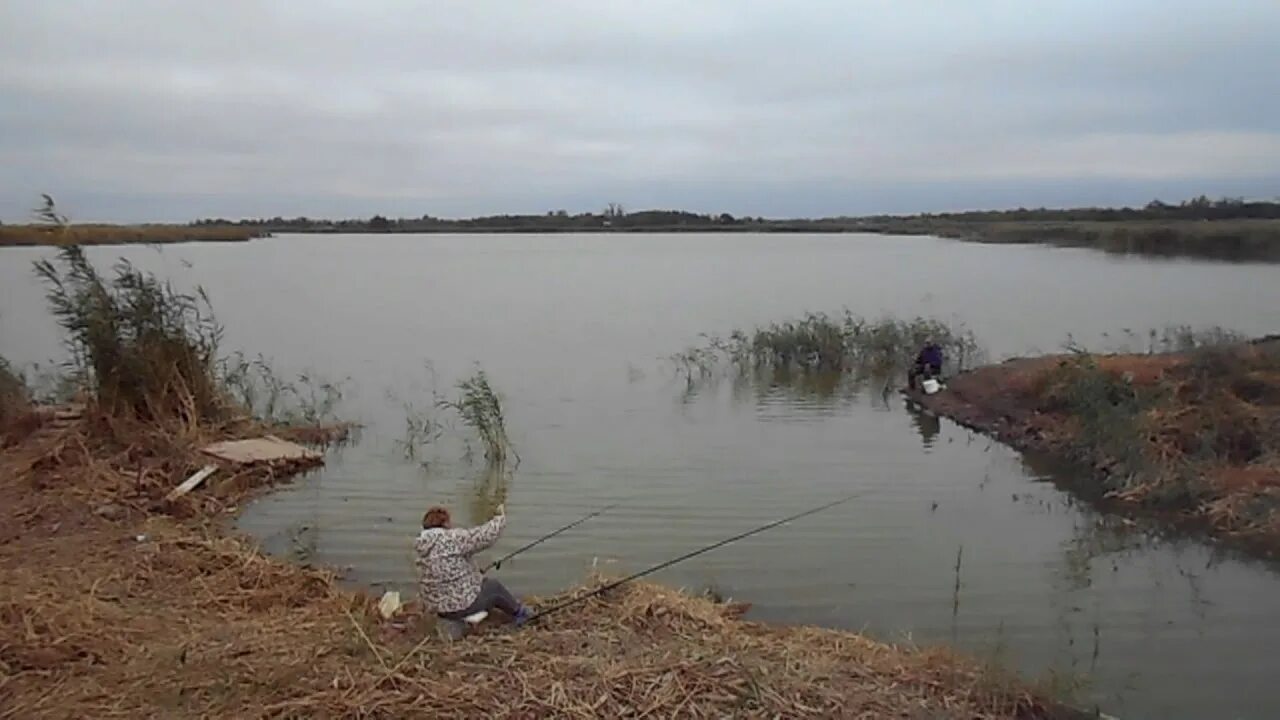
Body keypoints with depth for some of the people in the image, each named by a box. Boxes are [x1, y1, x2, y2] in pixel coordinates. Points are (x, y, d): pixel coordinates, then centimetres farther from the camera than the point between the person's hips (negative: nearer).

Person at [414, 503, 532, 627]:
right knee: (494, 587, 18)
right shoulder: (452, 538, -23)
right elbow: (485, 535, -20)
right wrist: (500, 517, -3)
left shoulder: (423, 546, 1)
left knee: (485, 582, 27)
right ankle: (520, 612, 39)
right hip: (461, 604, -8)